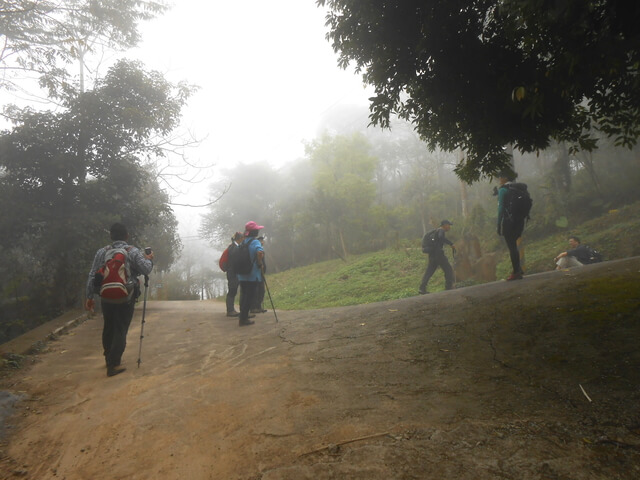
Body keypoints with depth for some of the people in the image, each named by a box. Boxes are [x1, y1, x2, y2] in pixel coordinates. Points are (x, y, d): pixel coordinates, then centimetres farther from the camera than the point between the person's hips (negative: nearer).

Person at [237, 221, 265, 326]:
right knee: (250, 296, 1)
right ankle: (244, 319, 3)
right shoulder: (255, 242, -13)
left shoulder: (243, 242, 10)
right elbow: (260, 252, -33)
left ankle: (242, 316, 25)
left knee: (244, 295, 17)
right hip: (252, 275, -7)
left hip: (242, 275, 7)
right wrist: (260, 263, -19)